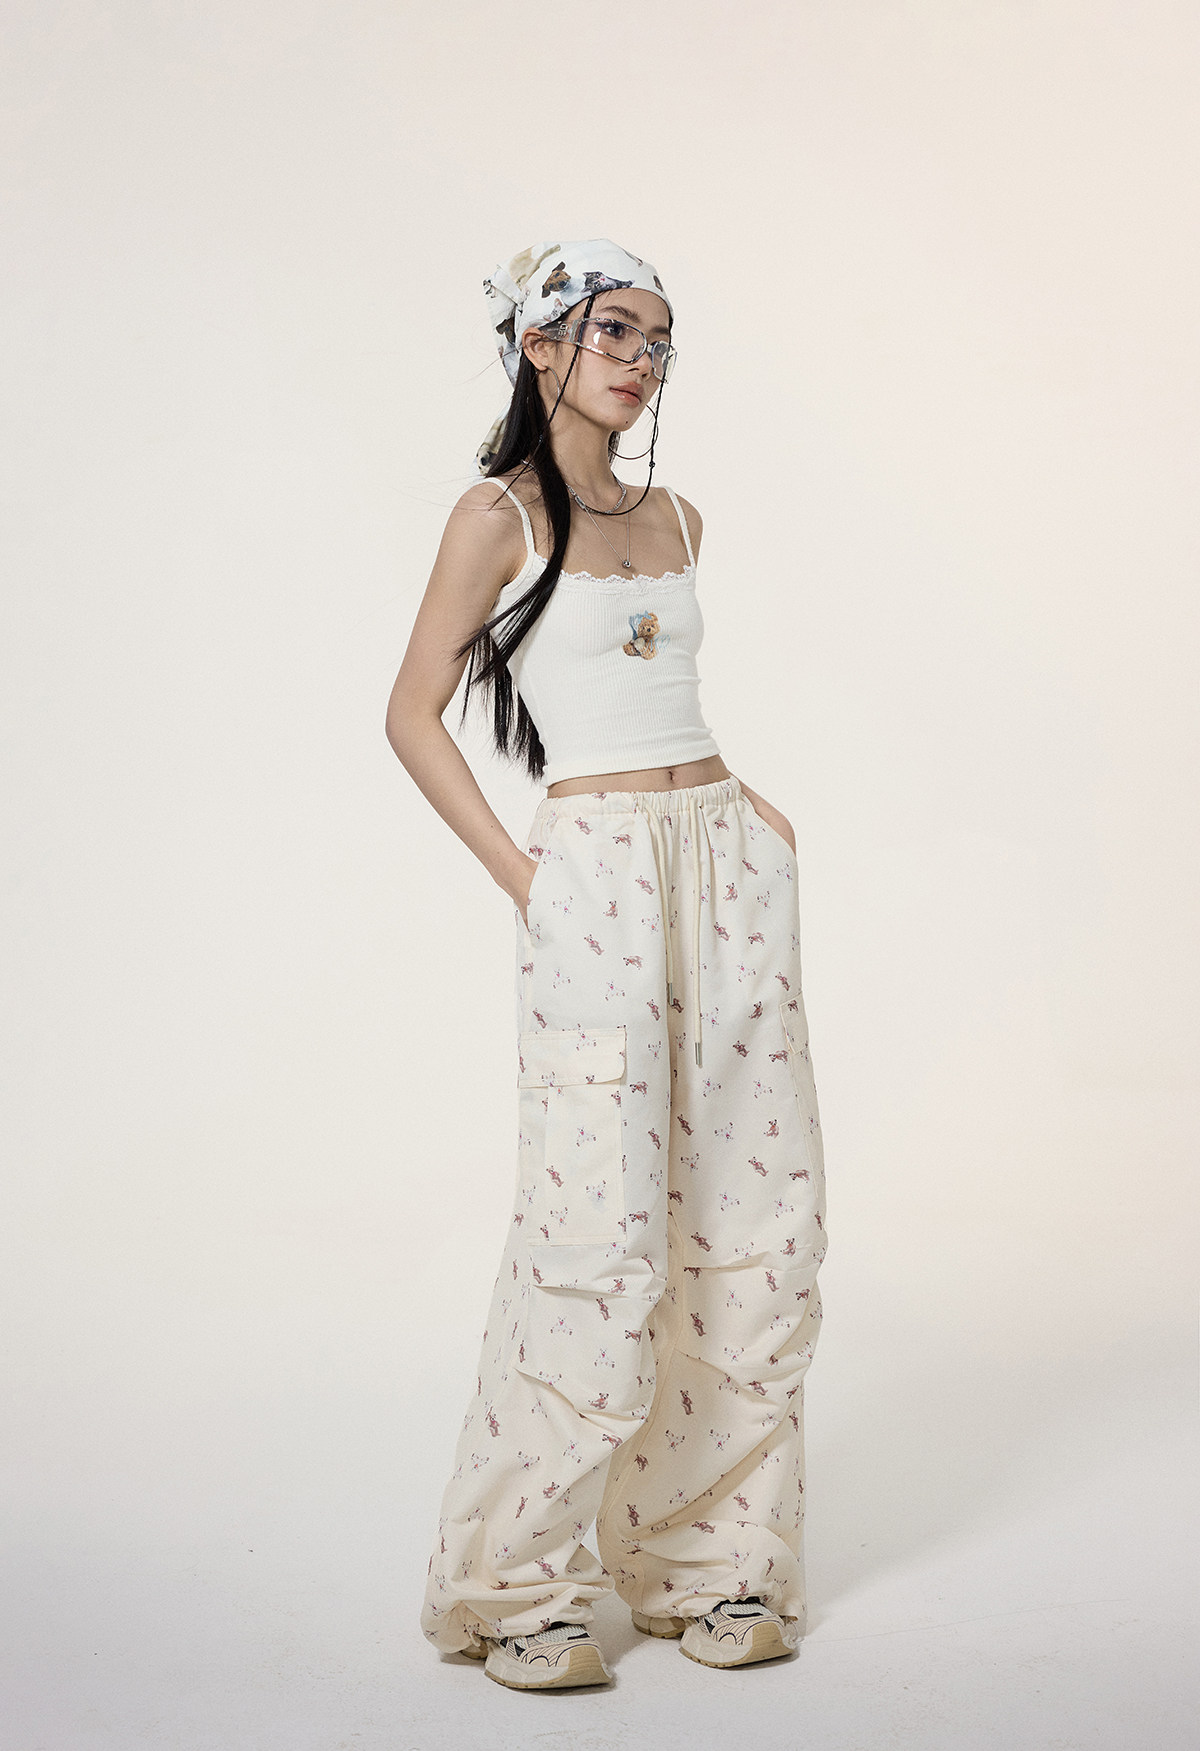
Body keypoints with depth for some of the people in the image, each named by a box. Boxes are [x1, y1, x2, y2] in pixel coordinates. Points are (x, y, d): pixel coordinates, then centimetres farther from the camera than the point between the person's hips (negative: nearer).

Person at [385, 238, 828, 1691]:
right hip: (598, 875, -7)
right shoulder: (501, 512, -2)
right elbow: (414, 715, -3)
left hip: (728, 862, 7)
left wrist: (743, 807, 11)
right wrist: (517, 874, -10)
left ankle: (705, 1551, 18)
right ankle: (515, 1585, 6)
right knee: (599, 1225, -9)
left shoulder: (673, 521, 16)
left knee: (756, 1209, 5)